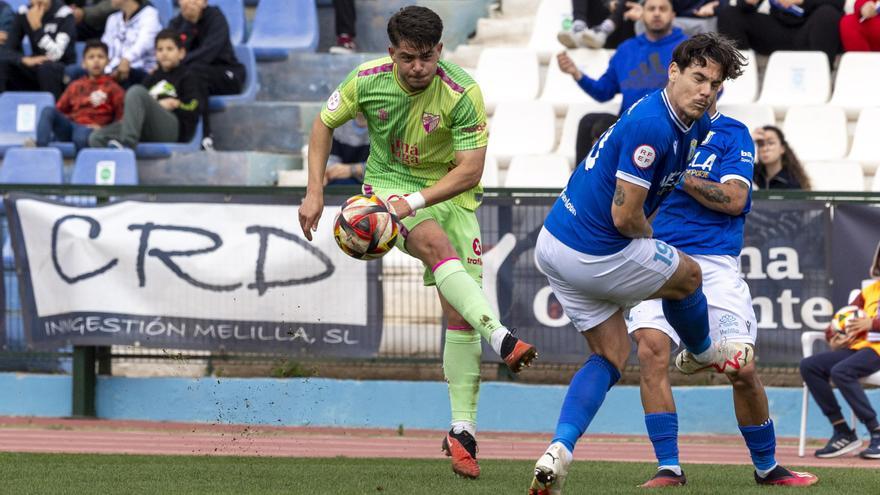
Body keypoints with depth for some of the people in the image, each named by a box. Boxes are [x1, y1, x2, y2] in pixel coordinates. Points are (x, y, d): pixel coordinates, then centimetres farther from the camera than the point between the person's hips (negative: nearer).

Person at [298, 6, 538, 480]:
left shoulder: (463, 93, -20)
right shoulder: (367, 80, -13)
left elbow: (469, 171, -20)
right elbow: (324, 123, 4)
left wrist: (415, 201, -31)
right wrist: (314, 191, -4)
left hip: (448, 192, 0)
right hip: (389, 184, 0)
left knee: (459, 311, -7)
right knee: (437, 244, -35)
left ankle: (462, 429, 0)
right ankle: (501, 338, -51)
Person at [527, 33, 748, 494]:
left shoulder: (693, 125, 6)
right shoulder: (652, 125, -25)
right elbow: (625, 216, -22)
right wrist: (653, 243, -4)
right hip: (595, 254, -10)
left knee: (610, 356, 12)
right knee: (687, 275, 14)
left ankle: (560, 450, -5)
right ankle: (701, 352, 43)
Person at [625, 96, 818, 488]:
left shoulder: (732, 134, 3)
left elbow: (735, 200, -10)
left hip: (714, 264, -2)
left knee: (741, 370, -4)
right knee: (651, 350, -19)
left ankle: (766, 466, 18)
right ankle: (668, 468, -14)